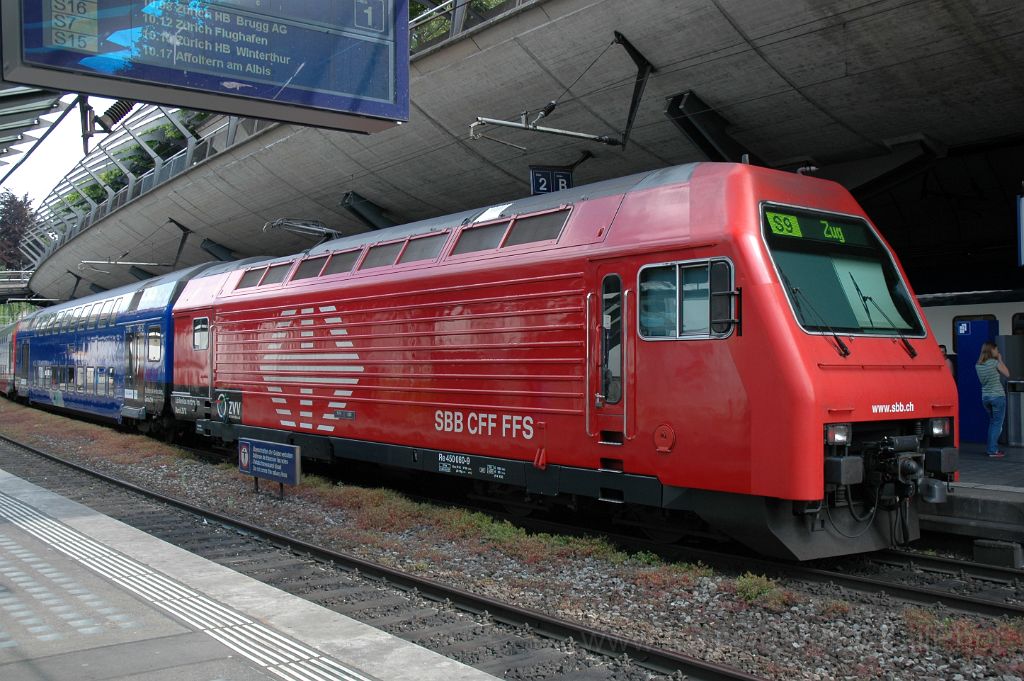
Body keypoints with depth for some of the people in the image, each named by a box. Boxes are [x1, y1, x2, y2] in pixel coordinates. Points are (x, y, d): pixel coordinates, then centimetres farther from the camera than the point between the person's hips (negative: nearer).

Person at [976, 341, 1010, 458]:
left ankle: (990, 448, 20)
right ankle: (993, 451, -1)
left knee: (992, 423, 18)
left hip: (985, 397, 6)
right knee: (997, 424, 0)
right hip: (998, 396, -6)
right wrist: (1000, 360, 4)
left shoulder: (977, 365, 4)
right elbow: (1007, 374, -3)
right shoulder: (994, 362, -13)